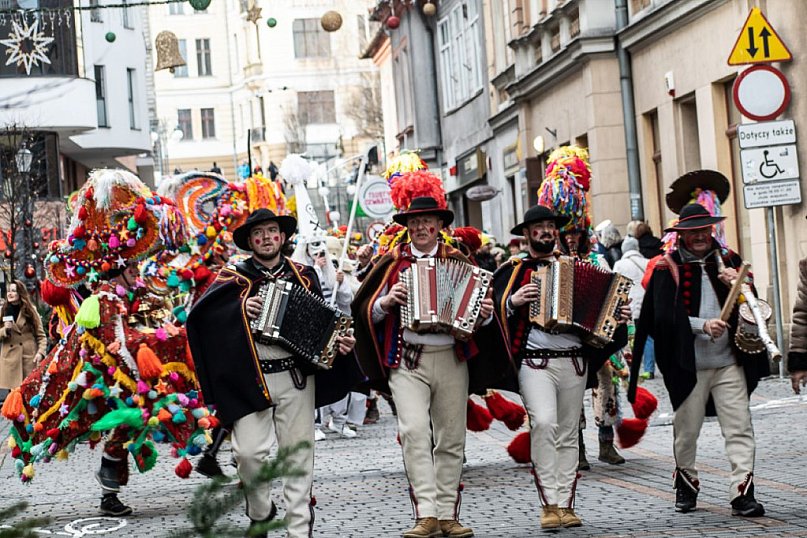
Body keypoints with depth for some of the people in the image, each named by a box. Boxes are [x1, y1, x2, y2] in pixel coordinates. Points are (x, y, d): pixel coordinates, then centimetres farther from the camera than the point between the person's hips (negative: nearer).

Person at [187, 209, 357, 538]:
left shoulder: (303, 275, 14)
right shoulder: (235, 277, 6)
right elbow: (199, 316, -2)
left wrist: (340, 343, 1)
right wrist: (240, 307, -14)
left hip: (296, 377, 2)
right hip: (251, 380, -1)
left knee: (298, 454, 1)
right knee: (249, 452, -9)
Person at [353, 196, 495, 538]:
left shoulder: (458, 261, 11)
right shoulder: (393, 262, 8)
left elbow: (480, 303, 16)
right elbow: (366, 311, 9)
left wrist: (485, 313, -5)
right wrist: (387, 301, -10)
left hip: (451, 359, 2)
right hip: (406, 361, -2)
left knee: (451, 439, 4)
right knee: (414, 431, -17)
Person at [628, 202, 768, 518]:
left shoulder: (728, 261, 11)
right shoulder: (667, 269, 1)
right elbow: (664, 316, -8)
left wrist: (737, 285, -10)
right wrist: (702, 326, -19)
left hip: (729, 361, 2)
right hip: (688, 364, -2)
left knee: (739, 427, -6)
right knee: (686, 430, 8)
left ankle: (742, 494, -7)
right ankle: (686, 484, 28)